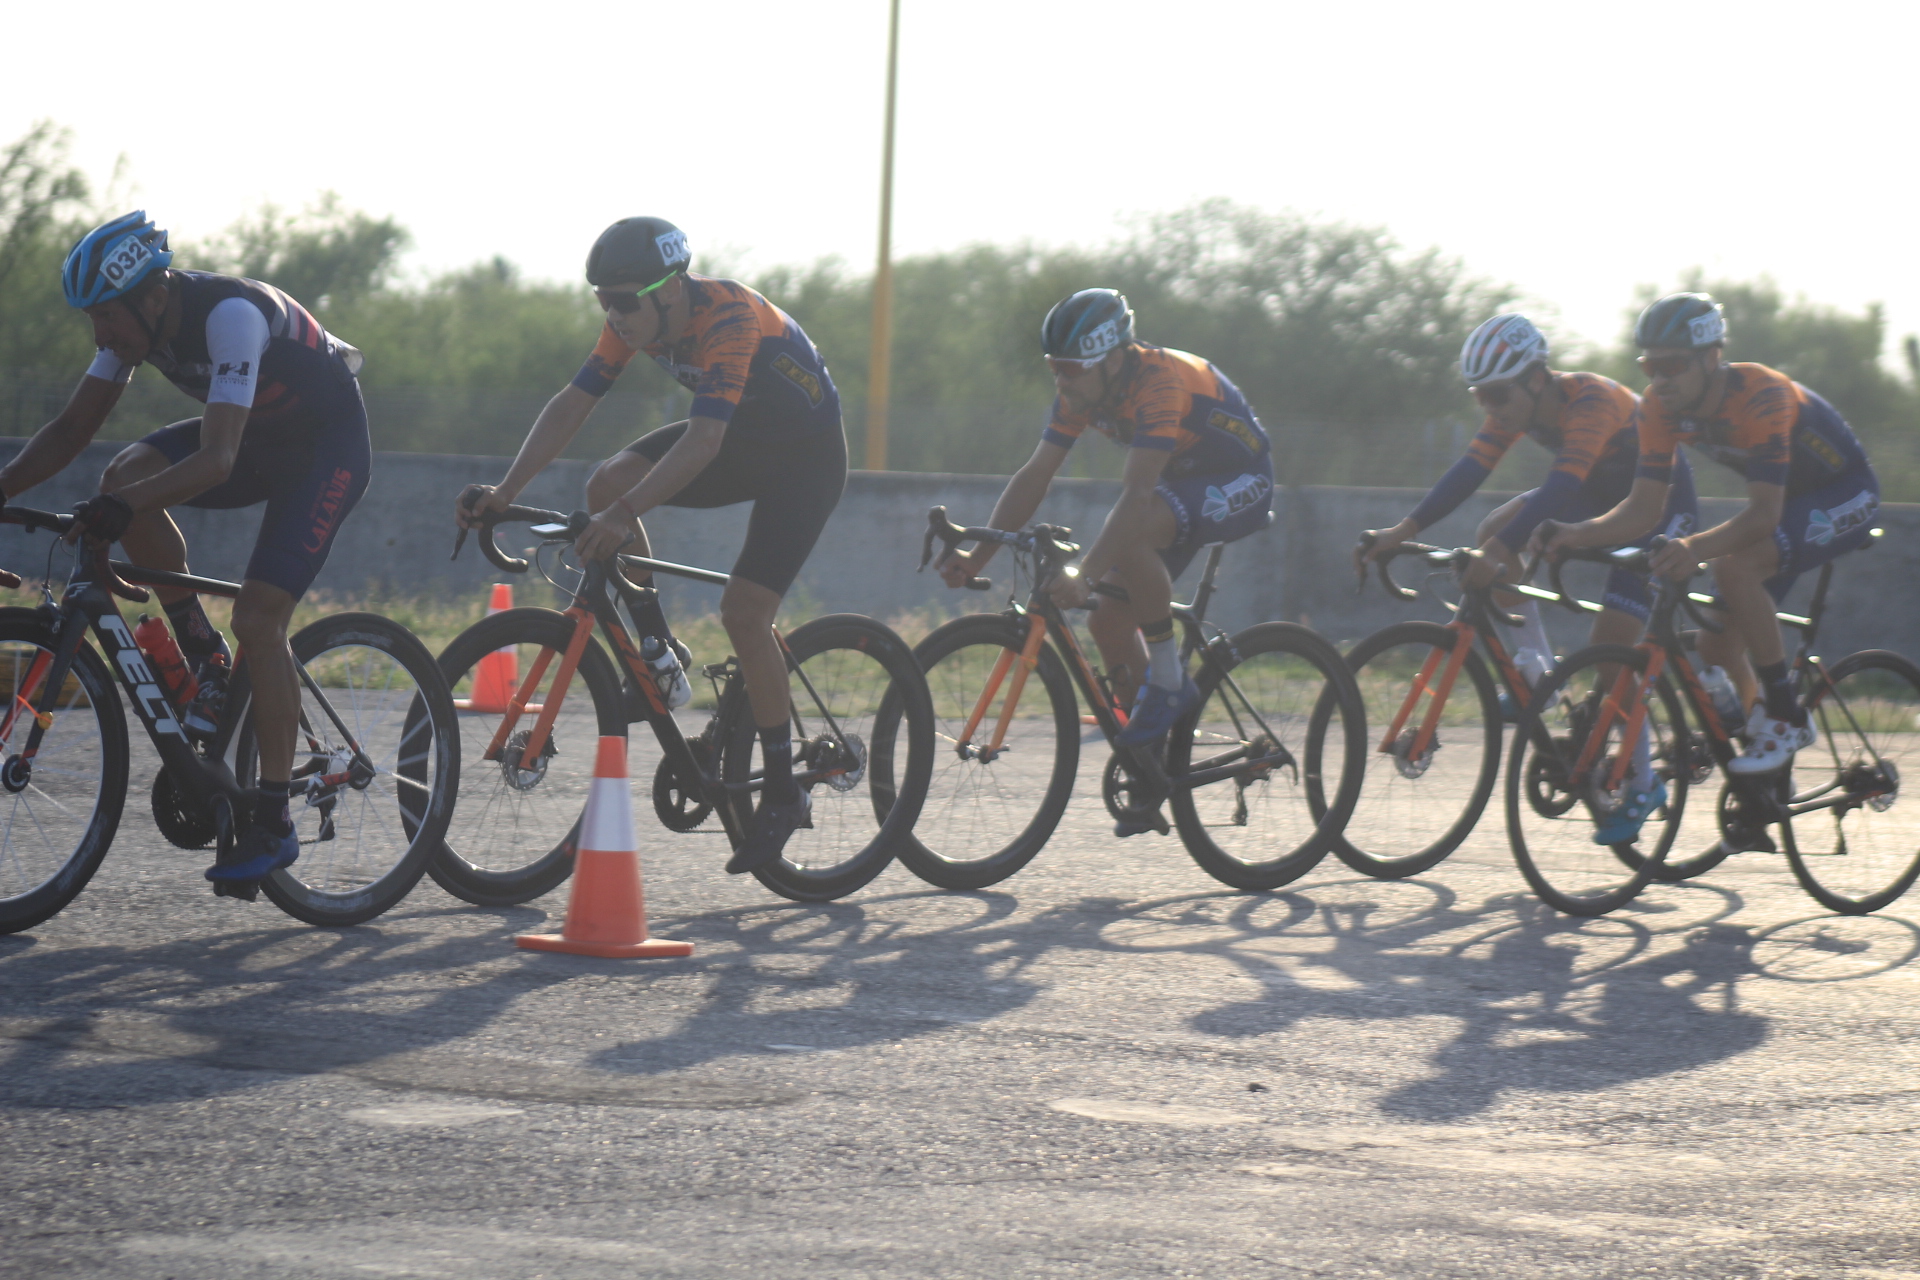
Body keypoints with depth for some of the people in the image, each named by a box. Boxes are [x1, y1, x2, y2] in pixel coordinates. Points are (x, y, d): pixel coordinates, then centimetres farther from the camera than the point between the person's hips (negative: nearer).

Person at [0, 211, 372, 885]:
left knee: (257, 620, -20)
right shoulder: (137, 317, -11)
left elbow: (216, 460, -41)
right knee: (124, 475, -19)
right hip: (257, 436, 7)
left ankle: (274, 824, -12)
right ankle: (202, 654, -4)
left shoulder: (230, 315, -34)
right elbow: (73, 429, -6)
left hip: (327, 445, -7)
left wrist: (122, 508, -53)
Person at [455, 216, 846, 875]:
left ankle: (783, 790, -5)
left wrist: (627, 514, -54)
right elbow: (571, 404, -11)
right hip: (741, 438, 7)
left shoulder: (729, 319, -34)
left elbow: (702, 442, -44)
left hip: (804, 455, -7)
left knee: (743, 611, -19)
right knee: (607, 483, -16)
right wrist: (505, 491, -23)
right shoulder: (635, 321, -12)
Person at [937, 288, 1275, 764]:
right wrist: (976, 556, -18)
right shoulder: (1081, 390, -10)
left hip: (1240, 483, -8)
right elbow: (1033, 477, -8)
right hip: (1180, 482, 8)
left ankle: (1168, 680, -21)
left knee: (1131, 533, -35)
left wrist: (1085, 576, -50)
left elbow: (1137, 495, -42)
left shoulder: (1159, 381, -33)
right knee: (1107, 621, -5)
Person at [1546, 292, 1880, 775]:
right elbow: (1643, 509, -15)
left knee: (1734, 567, -32)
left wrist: (1695, 547, -58)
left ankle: (1786, 717, -19)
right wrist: (1579, 532, -34)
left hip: (1846, 494, -7)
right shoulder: (1663, 407, -14)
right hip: (1785, 499, 8)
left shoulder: (1760, 396, -34)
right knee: (1718, 648, -2)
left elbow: (1764, 514, -42)